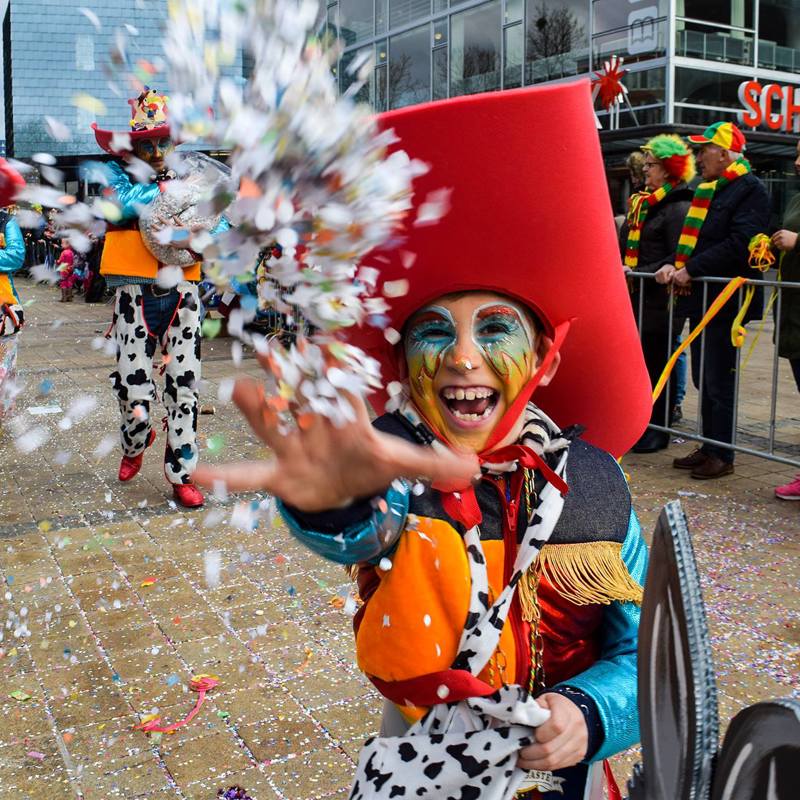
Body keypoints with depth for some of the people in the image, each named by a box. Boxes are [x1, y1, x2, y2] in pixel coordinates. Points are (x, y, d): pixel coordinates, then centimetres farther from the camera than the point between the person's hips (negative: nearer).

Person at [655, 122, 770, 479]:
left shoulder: (750, 190, -9)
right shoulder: (706, 189, 18)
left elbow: (738, 245, -20)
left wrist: (691, 270, -19)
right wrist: (673, 265, -1)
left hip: (723, 302, -9)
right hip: (698, 299, 9)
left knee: (719, 382, -3)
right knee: (703, 379, 14)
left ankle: (722, 455, 7)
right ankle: (708, 447, 24)